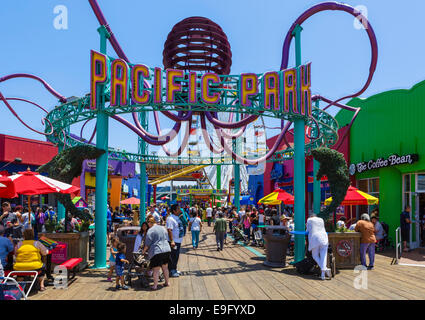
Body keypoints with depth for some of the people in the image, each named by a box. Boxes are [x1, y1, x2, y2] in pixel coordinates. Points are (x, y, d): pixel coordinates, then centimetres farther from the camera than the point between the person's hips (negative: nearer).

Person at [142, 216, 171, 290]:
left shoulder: (150, 230, -8)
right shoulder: (163, 228, 13)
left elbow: (147, 244, -7)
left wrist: (144, 250, 8)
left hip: (157, 252, -7)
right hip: (167, 249, 7)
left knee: (156, 270, -1)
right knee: (165, 268, 19)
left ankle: (155, 285, 1)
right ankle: (167, 282, 27)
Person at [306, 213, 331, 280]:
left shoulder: (309, 220, 14)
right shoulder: (321, 220, 25)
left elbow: (308, 230, 17)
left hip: (314, 239, -3)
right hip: (323, 239, 3)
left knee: (315, 256, 9)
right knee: (323, 257, 0)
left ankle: (325, 269, -13)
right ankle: (323, 274, -15)